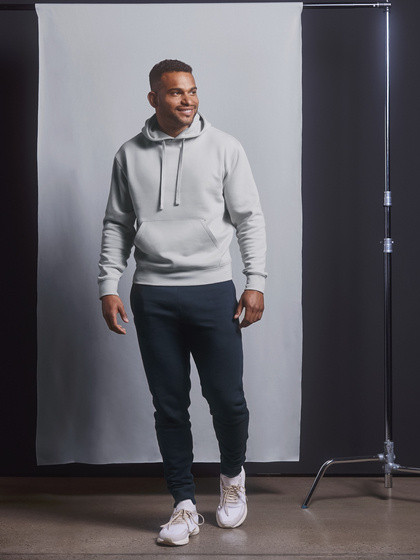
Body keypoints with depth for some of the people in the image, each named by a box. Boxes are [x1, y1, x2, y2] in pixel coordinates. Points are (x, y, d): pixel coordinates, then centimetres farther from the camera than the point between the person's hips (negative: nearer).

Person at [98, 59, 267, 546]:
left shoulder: (224, 148, 4)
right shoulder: (130, 155, 9)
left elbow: (249, 217, 4)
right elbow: (116, 226, 12)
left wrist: (256, 281, -4)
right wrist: (108, 286, 5)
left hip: (213, 290, -1)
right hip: (152, 296, 2)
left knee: (227, 398, -1)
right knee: (169, 405, 5)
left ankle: (232, 475, 29)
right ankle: (184, 505, 17)